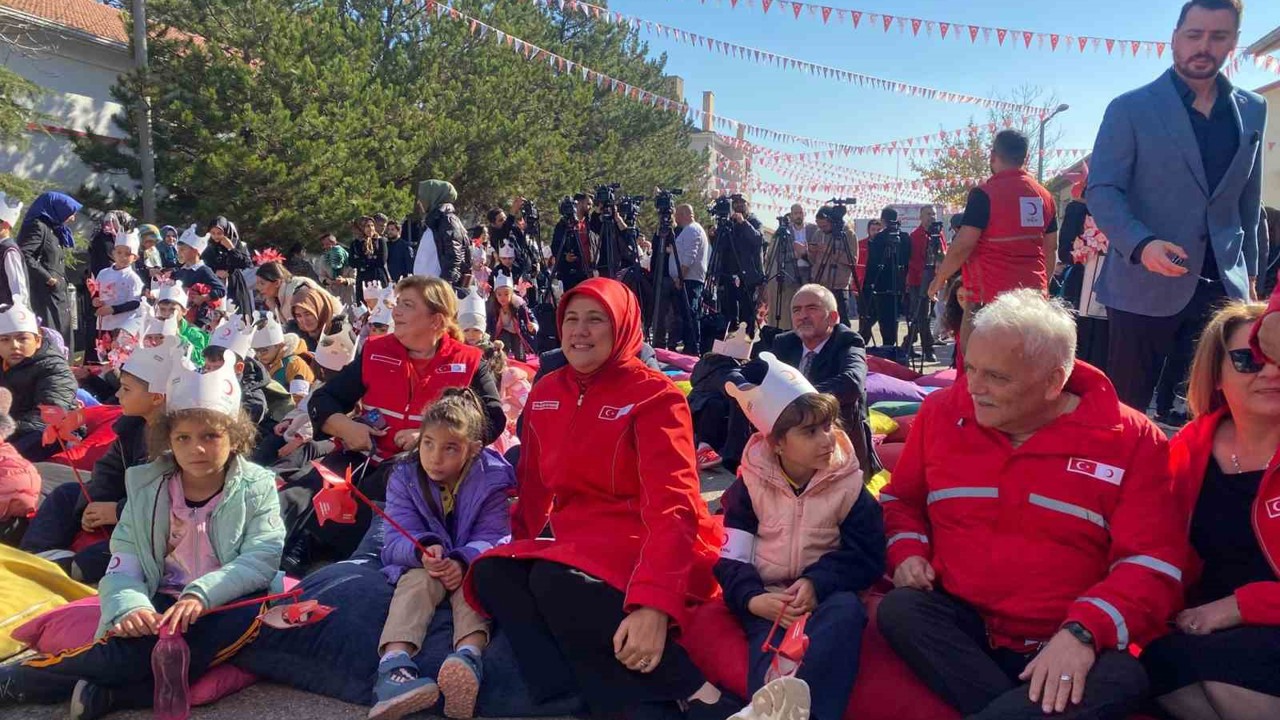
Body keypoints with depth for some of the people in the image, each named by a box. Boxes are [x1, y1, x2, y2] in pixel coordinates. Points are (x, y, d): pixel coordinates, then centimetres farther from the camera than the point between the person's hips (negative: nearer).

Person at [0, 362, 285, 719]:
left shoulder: (256, 486, -3)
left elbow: (262, 558, -15)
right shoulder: (146, 485, 4)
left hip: (226, 606, -1)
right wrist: (130, 606, -26)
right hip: (162, 604, 1)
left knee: (254, 613, -37)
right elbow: (125, 560, -4)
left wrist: (202, 595, -31)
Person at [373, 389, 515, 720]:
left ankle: (469, 654, -57)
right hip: (420, 563, 0)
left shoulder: (491, 479, -10)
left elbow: (493, 537, -17)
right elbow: (397, 539, -15)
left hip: (469, 564, 0)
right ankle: (394, 662, -55)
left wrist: (462, 561, -37)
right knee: (418, 581, -31)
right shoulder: (404, 477, -6)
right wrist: (422, 550, -39)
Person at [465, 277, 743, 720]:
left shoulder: (654, 396, -11)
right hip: (578, 546, 7)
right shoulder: (545, 394, 9)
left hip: (644, 548, -7)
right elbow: (534, 488, 18)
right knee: (491, 572, -15)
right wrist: (510, 547, 6)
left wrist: (654, 601, -34)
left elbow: (671, 505, -22)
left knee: (556, 581, -32)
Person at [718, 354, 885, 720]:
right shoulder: (751, 483, 0)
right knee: (768, 636, -34)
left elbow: (867, 555, -3)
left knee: (846, 608, -35)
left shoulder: (847, 483, 0)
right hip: (769, 598, 0)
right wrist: (752, 599, -23)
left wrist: (817, 583, -20)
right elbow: (733, 557, -1)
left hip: (825, 594, 0)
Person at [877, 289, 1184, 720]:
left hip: (1062, 644, -3)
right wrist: (907, 552, -4)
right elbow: (902, 497, 18)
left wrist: (1084, 631, -26)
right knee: (898, 609, -28)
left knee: (1121, 680, -34)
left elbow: (1150, 564, -10)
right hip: (958, 623, 3)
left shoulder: (1130, 440, -5)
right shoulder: (942, 413, 4)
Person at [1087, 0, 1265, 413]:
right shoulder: (1130, 109, -3)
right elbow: (1101, 190, -8)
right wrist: (1141, 244, -24)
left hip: (1222, 285, 4)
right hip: (1145, 285, -4)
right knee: (1127, 409, 5)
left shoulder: (1252, 110, 11)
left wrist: (1249, 272, 16)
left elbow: (1248, 199, 17)